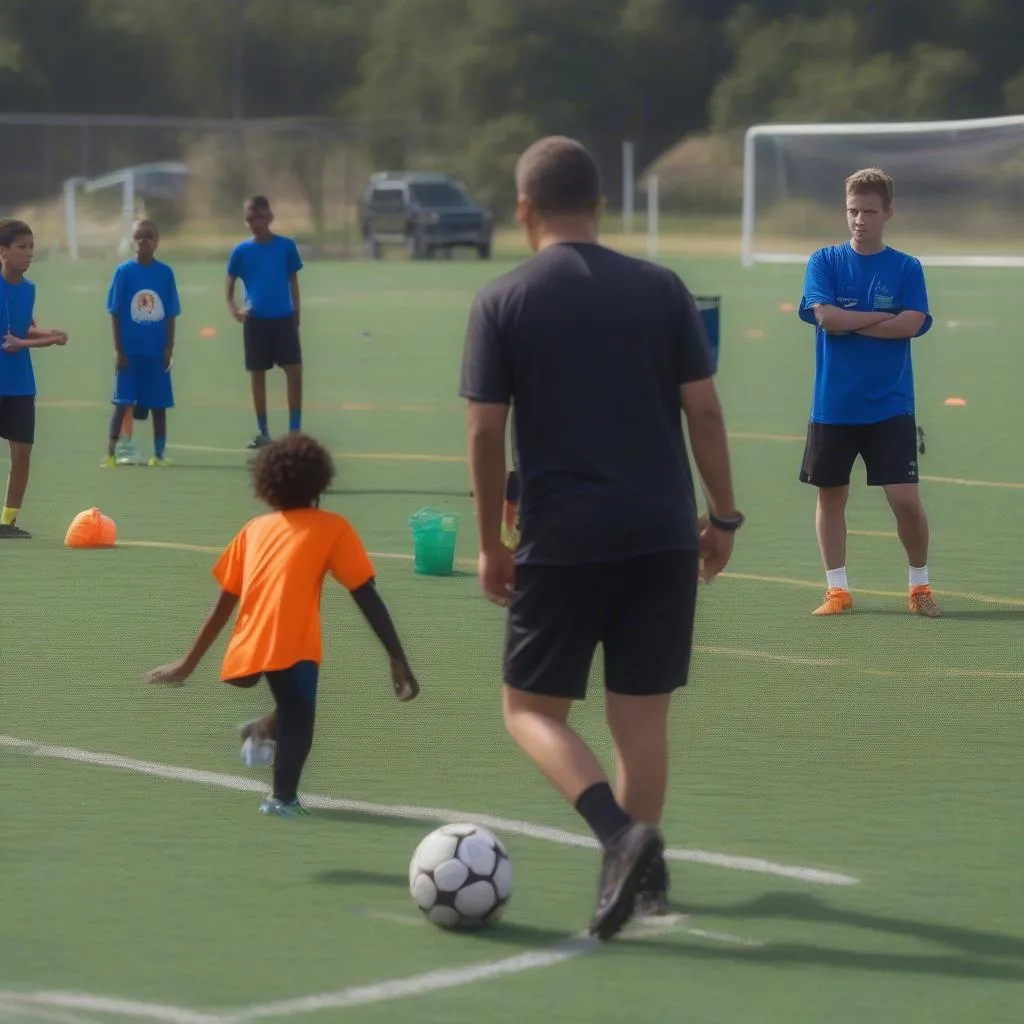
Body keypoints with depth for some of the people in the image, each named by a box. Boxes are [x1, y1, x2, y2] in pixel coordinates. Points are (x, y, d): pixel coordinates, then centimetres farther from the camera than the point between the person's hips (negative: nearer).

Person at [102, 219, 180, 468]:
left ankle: (160, 454, 17)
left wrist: (169, 349, 0)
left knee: (159, 405, 8)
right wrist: (118, 350, -6)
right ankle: (111, 453, -1)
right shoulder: (124, 272, -3)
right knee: (123, 403, -4)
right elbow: (115, 313, -2)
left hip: (157, 351, 2)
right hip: (130, 351, -2)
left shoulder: (165, 273, 1)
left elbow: (171, 315, 5)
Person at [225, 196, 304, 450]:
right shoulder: (242, 251, 0)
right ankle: (263, 432, 15)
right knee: (257, 375, 6)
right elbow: (230, 283, 8)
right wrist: (234, 310, -8)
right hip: (256, 321, 1)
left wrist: (296, 313, 6)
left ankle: (295, 430, -1)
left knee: (294, 372, -8)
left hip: (284, 318, -1)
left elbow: (293, 281, 8)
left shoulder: (286, 246, -1)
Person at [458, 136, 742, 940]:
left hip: (561, 542, -3)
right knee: (642, 714, 12)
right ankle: (645, 872, 15)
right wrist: (723, 516, 10)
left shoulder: (503, 302, -3)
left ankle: (620, 834, -15)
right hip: (662, 536, 3)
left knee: (533, 709, 8)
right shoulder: (661, 290, 2)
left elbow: (486, 430, -5)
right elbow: (704, 409, 1)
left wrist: (491, 543, 4)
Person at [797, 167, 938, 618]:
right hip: (832, 406, 1)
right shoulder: (825, 262, 2)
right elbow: (825, 316, -12)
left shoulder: (907, 268, 2)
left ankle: (920, 586, 11)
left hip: (890, 407, -1)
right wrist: (882, 317, -9)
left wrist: (849, 322, -11)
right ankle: (837, 589, 17)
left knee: (906, 499, -7)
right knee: (830, 495, 6)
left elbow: (912, 324, -12)